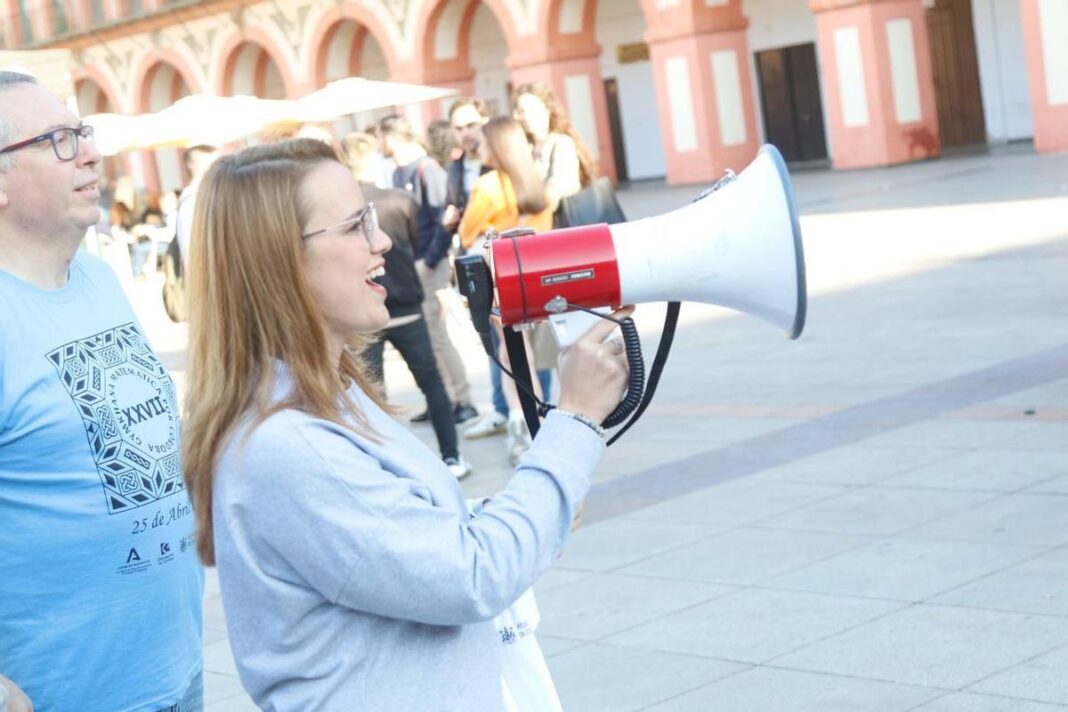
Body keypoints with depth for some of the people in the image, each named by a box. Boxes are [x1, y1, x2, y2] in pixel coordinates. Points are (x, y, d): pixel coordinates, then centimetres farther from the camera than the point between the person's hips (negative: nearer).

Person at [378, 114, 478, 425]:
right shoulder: (399, 173, 11)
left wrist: (430, 262, -16)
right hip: (409, 265, 7)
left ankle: (463, 401, 4)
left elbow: (444, 220, -16)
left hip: (428, 265, -7)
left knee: (436, 335, -4)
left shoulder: (427, 169, -11)